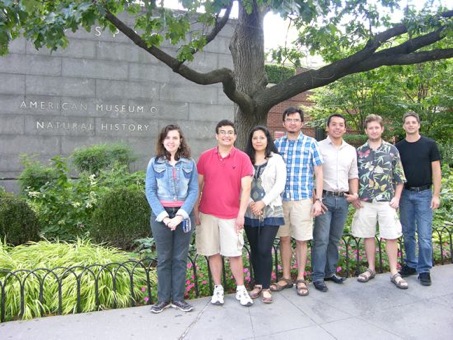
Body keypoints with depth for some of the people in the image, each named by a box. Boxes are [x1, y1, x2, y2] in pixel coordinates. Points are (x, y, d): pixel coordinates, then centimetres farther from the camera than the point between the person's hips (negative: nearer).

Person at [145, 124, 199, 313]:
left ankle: (178, 298, 20)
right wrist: (163, 215, -14)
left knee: (180, 259, 8)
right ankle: (163, 299, 20)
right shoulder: (154, 163, 2)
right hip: (161, 215, 0)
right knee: (163, 259, 8)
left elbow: (194, 191, -3)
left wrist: (181, 215, -14)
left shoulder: (189, 163, 3)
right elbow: (150, 191, -3)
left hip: (184, 215, 1)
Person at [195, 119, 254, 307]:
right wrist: (195, 210, 3)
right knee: (213, 253, 9)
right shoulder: (205, 157, 2)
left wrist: (241, 214, -12)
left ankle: (241, 289, 21)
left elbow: (246, 188, -6)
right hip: (207, 214, 2)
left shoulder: (243, 158, -3)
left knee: (235, 254, 4)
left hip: (232, 215, -2)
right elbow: (198, 186, 6)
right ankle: (218, 289, 25)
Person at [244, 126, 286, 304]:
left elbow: (280, 185, -6)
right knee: (254, 249, 10)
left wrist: (263, 202, -13)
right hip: (250, 212, 3)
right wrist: (250, 203, -12)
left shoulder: (276, 159, 3)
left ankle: (266, 287, 9)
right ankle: (258, 284, 25)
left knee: (264, 250, -7)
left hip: (271, 211, -2)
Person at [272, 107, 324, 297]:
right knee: (284, 238, 10)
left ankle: (300, 279, 20)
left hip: (303, 199, -2)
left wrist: (318, 200, -5)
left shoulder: (311, 143, 0)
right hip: (281, 199, 2)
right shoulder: (277, 144, 6)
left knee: (301, 240, 5)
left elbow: (318, 173, 1)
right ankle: (286, 277, 24)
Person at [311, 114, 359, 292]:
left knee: (335, 238, 13)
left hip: (343, 199, 5)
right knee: (321, 239, -4)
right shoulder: (318, 147, -3)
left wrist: (355, 194, 3)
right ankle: (318, 276, 4)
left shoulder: (351, 150, 12)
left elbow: (353, 175, 18)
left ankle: (330, 271, 26)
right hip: (324, 198, -5)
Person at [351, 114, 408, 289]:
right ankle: (371, 269, 22)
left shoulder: (391, 149, 2)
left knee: (391, 236, 2)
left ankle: (394, 273, 13)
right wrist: (354, 197, 1)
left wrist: (396, 197, -4)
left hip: (387, 201, -1)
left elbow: (399, 177, 3)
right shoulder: (359, 151, 5)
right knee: (368, 236, 9)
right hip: (365, 202, 1)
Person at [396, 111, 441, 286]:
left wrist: (436, 195, -8)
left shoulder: (429, 144, -1)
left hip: (424, 194, -2)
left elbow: (436, 170, -2)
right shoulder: (398, 147, 4)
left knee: (424, 235, -1)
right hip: (405, 194, 2)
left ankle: (424, 270, 11)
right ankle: (410, 264, 24)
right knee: (408, 233, 10)